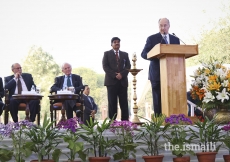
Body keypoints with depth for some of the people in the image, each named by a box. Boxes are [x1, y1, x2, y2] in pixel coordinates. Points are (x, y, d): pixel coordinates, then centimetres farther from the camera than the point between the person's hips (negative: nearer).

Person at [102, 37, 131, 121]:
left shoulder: (125, 54, 19)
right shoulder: (107, 53, 12)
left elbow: (128, 66, 10)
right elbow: (105, 66, 1)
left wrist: (122, 74, -9)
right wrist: (114, 75, -10)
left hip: (123, 81, 2)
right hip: (111, 81, -2)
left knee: (124, 103, -3)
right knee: (112, 103, -5)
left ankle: (125, 121, -3)